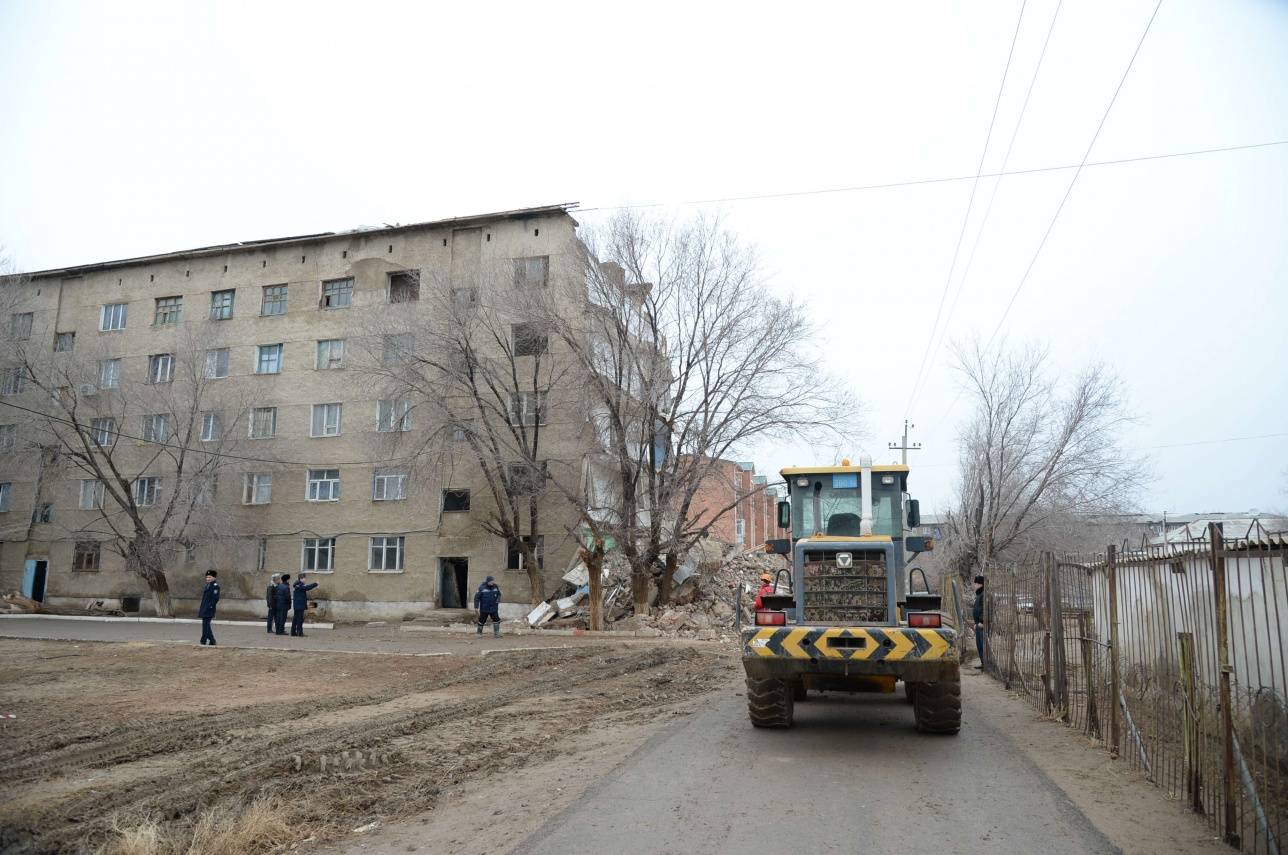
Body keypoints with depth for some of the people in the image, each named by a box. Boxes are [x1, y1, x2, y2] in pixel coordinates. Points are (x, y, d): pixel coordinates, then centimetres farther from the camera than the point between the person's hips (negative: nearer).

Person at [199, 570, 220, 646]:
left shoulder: (215, 586, -11)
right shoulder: (207, 585, 18)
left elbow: (215, 598, -18)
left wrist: (210, 606, -22)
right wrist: (201, 609, 20)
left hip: (208, 610, -10)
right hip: (204, 610, 10)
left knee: (205, 625, -9)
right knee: (206, 625, 11)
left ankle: (203, 642, -6)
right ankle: (212, 641, 17)